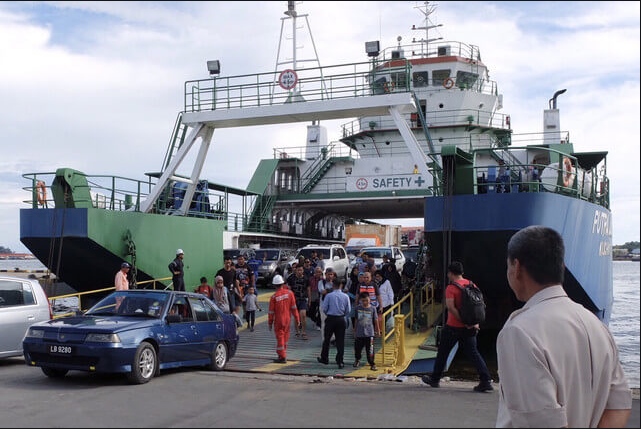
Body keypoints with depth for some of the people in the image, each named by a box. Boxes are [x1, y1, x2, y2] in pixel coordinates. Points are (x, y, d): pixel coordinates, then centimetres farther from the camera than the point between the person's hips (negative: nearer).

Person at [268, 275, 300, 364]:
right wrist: (297, 318, 4)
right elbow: (293, 307, -4)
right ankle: (283, 355, 28)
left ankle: (282, 357, 3)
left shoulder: (274, 296, -13)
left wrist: (270, 323, 4)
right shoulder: (289, 293, -8)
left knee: (280, 337, 3)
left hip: (278, 320, -3)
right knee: (285, 336, 17)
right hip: (287, 319, 3)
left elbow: (271, 311, -7)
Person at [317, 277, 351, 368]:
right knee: (340, 341, 4)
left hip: (330, 319, -1)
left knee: (327, 339, 13)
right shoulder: (345, 296, -2)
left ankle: (324, 358, 24)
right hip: (341, 320, 2)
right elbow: (348, 310, 1)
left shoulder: (329, 295, -8)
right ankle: (340, 362, 2)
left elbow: (324, 309, -5)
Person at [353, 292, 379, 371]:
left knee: (370, 351, -5)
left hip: (369, 333, -2)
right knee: (357, 349, 14)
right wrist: (355, 331, 14)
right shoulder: (358, 308, 0)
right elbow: (356, 320, 10)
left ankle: (372, 364, 7)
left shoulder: (372, 308, -3)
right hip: (359, 333, 2)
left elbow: (375, 320, 6)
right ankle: (357, 360, 40)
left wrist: (377, 331, 11)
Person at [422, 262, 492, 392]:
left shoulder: (451, 288, -12)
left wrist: (464, 321, -20)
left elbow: (451, 307, -24)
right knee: (473, 353, 7)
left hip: (453, 327, -5)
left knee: (443, 352, 11)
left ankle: (434, 379, 23)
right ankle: (486, 381, -4)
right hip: (469, 328, 5)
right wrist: (475, 322, 7)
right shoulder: (472, 285, 6)